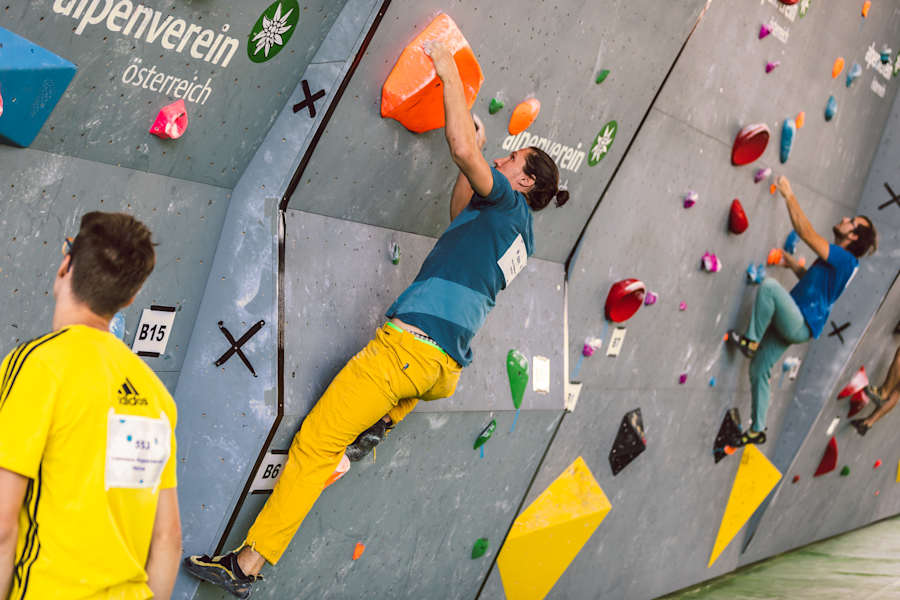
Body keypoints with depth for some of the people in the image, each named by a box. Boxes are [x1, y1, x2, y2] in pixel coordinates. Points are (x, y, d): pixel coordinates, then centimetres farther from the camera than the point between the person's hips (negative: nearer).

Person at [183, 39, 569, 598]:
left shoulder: (510, 204, -1)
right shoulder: (519, 234, 24)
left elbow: (462, 148, -16)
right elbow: (461, 218, 43)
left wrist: (451, 73, -3)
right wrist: (478, 154, 37)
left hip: (413, 340, -8)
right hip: (445, 366, 9)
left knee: (315, 442, -8)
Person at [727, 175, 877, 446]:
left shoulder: (845, 259, -15)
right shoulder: (839, 260, 15)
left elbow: (805, 232, -22)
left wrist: (789, 195, -17)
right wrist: (793, 264, 18)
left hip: (800, 325, -10)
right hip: (791, 323, 10)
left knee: (769, 285, -31)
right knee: (759, 371, 11)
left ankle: (751, 341, -17)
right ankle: (758, 429, 22)